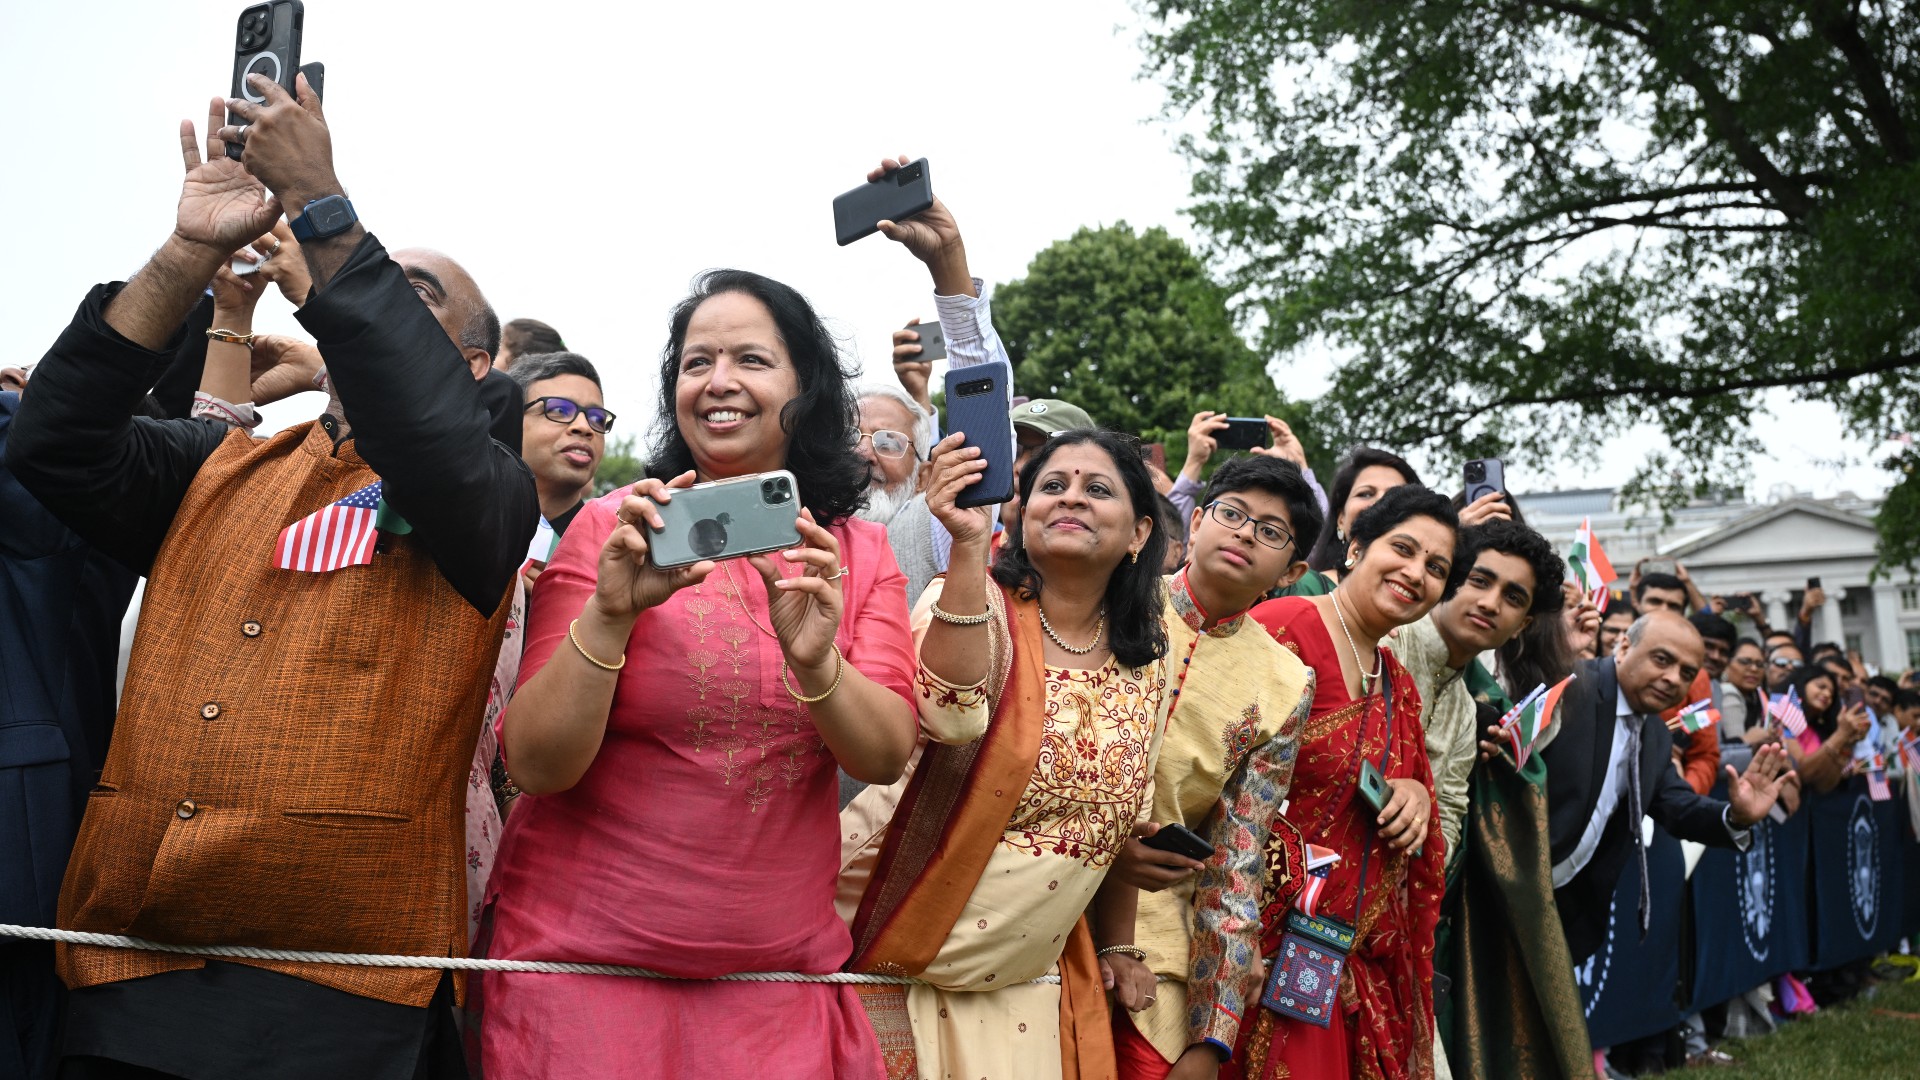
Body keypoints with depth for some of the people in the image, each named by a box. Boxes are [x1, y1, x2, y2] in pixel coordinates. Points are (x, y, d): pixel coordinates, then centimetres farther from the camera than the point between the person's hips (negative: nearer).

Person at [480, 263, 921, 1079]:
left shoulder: (856, 552, 3)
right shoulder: (612, 528, -5)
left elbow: (887, 757, -9)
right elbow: (535, 764, -12)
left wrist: (816, 662, -28)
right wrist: (610, 614, -26)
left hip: (781, 969, 2)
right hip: (586, 959, -2)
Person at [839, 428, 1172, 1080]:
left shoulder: (1148, 663, 4)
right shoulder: (973, 602, -11)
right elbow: (951, 715, -34)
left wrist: (1119, 950, 17)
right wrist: (969, 545, -40)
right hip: (894, 961, -4)